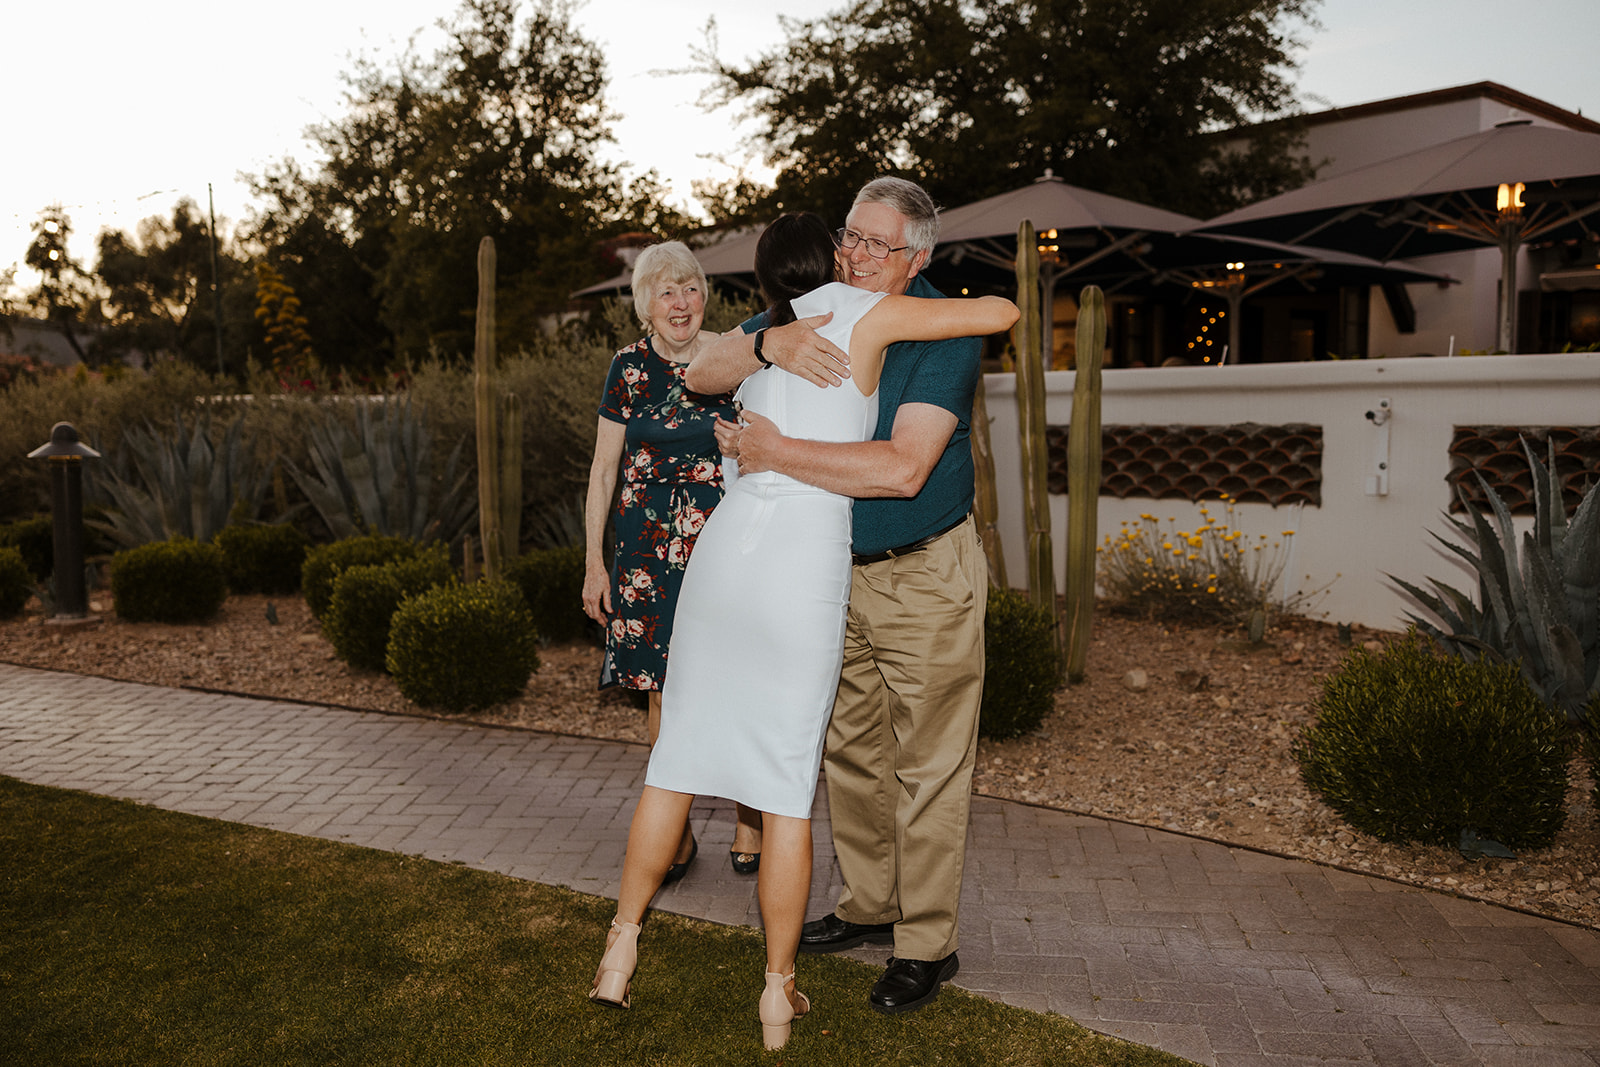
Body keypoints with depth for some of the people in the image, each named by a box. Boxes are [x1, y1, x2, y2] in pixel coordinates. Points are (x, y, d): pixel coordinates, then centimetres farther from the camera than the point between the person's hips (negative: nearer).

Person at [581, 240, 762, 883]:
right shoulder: (630, 367, 3)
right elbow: (603, 469, 7)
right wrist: (593, 561, 4)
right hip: (651, 552, 1)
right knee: (664, 693, 4)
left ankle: (748, 822, 22)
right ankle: (676, 832, 22)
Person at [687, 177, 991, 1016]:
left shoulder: (944, 332, -19)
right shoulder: (814, 312, 1)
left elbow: (904, 469, -32)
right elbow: (704, 374, -5)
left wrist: (776, 453, -31)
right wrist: (770, 343, -26)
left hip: (925, 576, -6)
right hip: (838, 569, 7)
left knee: (927, 764, 1)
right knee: (851, 750, 17)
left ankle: (926, 945, 15)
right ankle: (868, 905, 34)